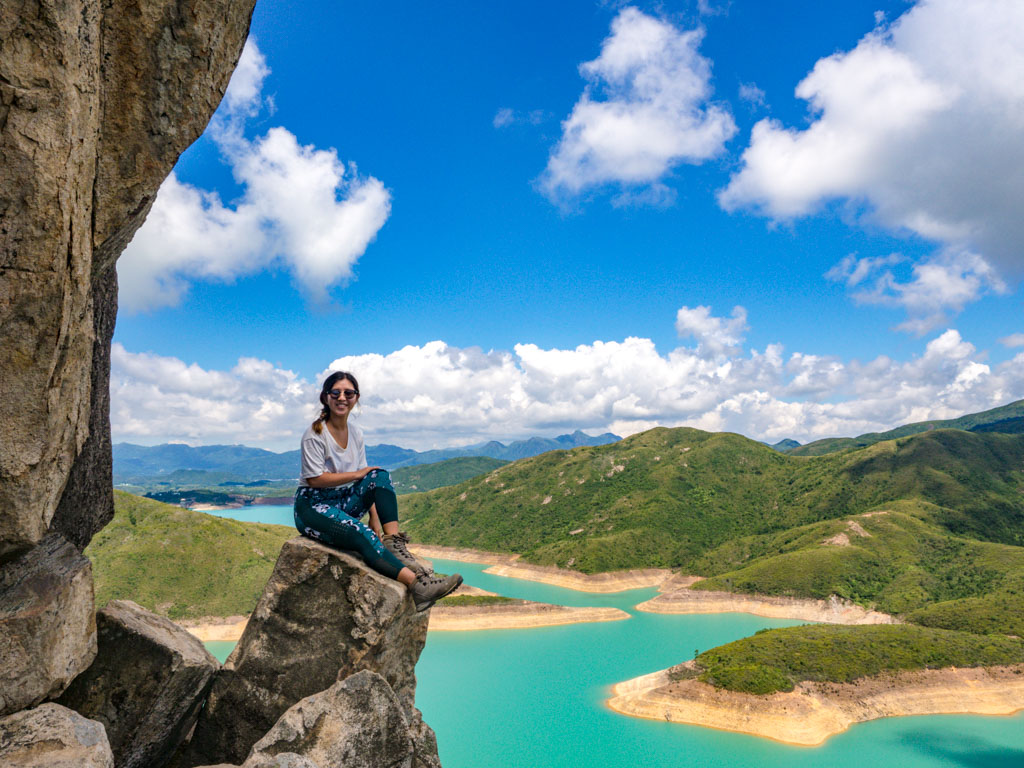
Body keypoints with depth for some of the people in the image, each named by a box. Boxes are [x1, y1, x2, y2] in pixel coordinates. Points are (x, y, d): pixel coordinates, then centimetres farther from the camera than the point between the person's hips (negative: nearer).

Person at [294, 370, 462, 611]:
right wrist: (358, 474, -14)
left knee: (380, 476, -18)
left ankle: (395, 544, -25)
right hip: (312, 507, -6)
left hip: (344, 503, 6)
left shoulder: (356, 434, 6)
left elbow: (366, 483, 3)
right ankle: (417, 585, -43)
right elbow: (315, 479, -17)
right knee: (362, 535, -32)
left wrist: (376, 524, -6)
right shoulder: (315, 434, -11)